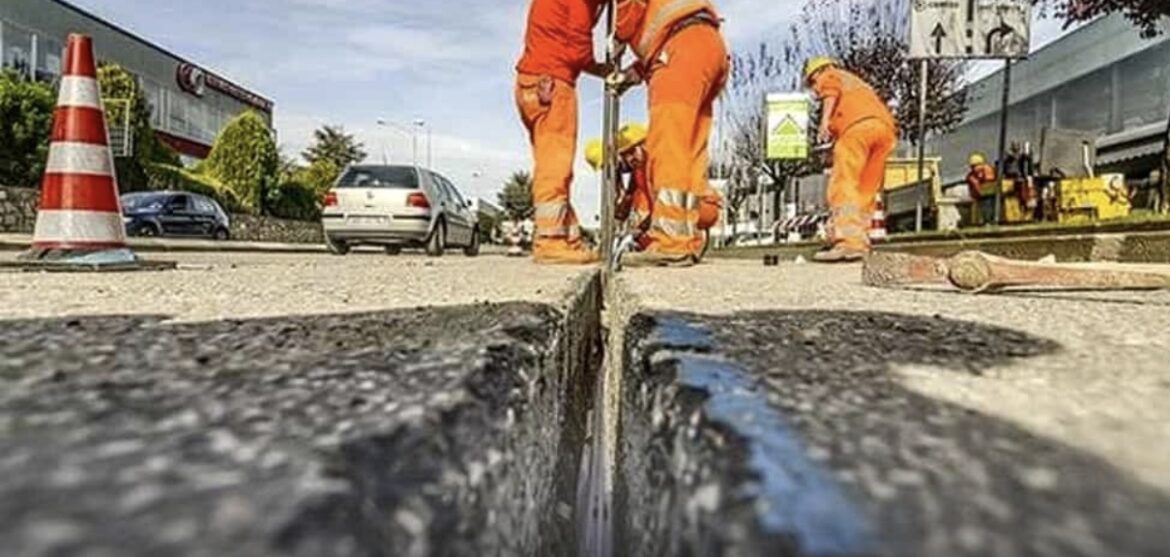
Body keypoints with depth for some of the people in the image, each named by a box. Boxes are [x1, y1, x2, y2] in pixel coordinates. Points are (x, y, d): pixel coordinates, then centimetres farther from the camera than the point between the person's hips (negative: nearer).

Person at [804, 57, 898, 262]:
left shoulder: (829, 76, 25)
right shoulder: (858, 83, 43)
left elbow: (832, 92, 1)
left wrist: (825, 120, -14)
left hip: (858, 125, -7)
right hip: (886, 129, 7)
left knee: (844, 185, -15)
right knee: (867, 190, 7)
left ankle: (848, 241, -29)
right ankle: (859, 241, -2)